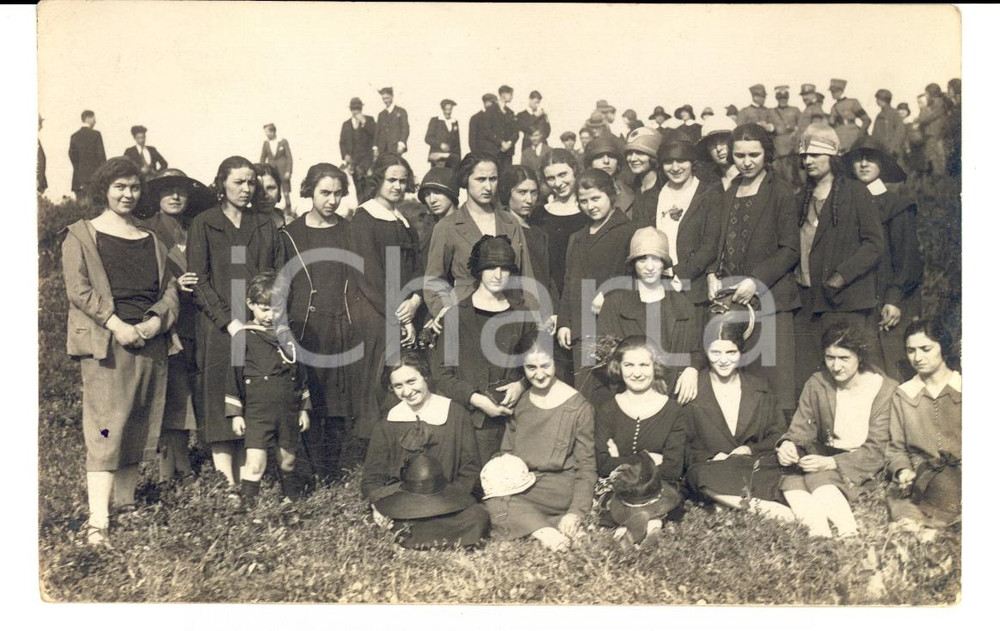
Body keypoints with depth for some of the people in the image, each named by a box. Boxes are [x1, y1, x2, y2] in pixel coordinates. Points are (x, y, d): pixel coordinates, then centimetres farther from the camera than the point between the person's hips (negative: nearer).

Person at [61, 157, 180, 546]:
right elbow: (78, 288, -6)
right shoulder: (81, 236, 6)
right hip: (105, 342, -5)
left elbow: (170, 289, 14)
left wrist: (156, 321, -6)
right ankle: (97, 523, -13)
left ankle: (126, 502, 19)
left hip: (150, 341, 5)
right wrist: (117, 325, -16)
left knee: (141, 429, 8)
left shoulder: (152, 241, 19)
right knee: (105, 429, -11)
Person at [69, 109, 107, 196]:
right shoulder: (96, 134, -5)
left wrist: (79, 169, 14)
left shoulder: (74, 136, 8)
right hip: (94, 176, -4)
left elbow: (72, 155, 7)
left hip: (79, 177, 4)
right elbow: (101, 155, -6)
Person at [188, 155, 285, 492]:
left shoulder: (266, 225, 16)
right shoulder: (204, 225, 5)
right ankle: (225, 485, -3)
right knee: (222, 404, -5)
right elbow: (198, 282, -3)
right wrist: (230, 322, -12)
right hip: (218, 330, -3)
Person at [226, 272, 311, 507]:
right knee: (255, 464, -13)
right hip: (257, 414, -4)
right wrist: (235, 414, -3)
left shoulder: (287, 335, 9)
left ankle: (291, 499, 33)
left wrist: (304, 408, 13)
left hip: (289, 413, 4)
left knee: (288, 459, 15)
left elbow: (300, 375, 15)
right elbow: (234, 377, -1)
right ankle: (246, 506, -5)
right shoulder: (243, 338, -2)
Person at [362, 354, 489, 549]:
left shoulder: (456, 414, 6)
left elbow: (470, 469, 5)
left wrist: (448, 500, -12)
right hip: (398, 499, 0)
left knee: (478, 517, -32)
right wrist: (377, 504, -13)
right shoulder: (388, 423, 11)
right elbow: (372, 476, 9)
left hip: (445, 498, 0)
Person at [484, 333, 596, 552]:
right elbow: (506, 452, 14)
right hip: (522, 482, 5)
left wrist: (577, 511, -19)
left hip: (560, 489, -5)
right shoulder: (519, 401, 10)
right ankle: (547, 531, -25)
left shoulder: (578, 407, -2)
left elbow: (586, 466, -4)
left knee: (496, 504, -29)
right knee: (492, 490, -28)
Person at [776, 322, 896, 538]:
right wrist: (787, 444, -26)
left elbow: (875, 451, -12)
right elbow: (800, 430, -1)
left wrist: (831, 463, -26)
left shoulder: (886, 391, -9)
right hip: (825, 458, 4)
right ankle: (819, 530, -46)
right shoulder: (817, 384, 2)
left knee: (820, 478, -32)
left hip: (864, 466, -4)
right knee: (791, 479, -28)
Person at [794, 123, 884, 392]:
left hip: (846, 302, -5)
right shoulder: (802, 198, 18)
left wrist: (842, 275, -14)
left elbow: (874, 244, -4)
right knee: (805, 381, 1)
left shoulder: (856, 192, 2)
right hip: (808, 301, 5)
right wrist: (796, 272, 7)